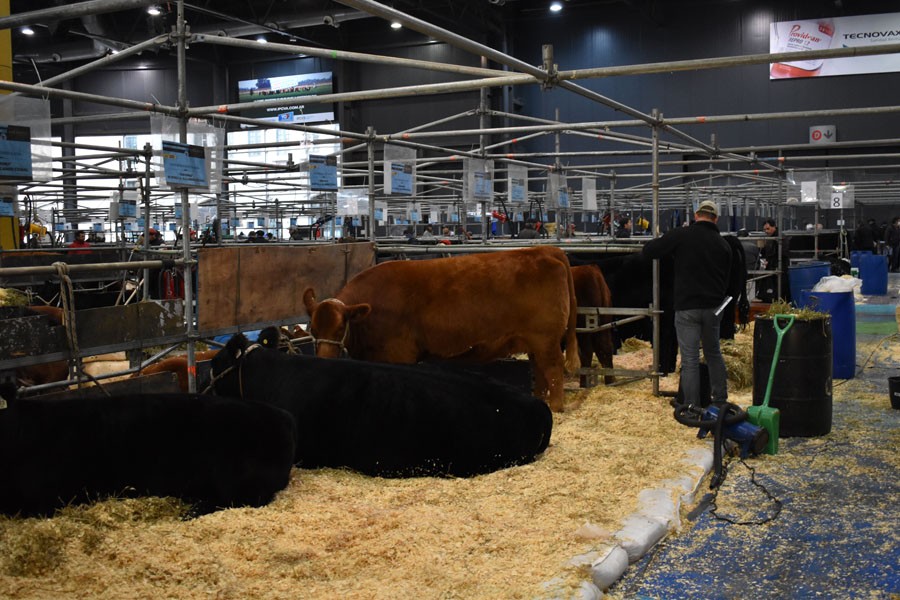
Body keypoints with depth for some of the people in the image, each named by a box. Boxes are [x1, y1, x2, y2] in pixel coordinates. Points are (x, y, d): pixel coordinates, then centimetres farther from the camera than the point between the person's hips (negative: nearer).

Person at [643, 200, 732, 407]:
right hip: (713, 306, 4)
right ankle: (720, 401, 29)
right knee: (714, 354, 21)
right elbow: (727, 278, 13)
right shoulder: (723, 244, 7)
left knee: (690, 360, 0)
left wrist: (667, 245, 12)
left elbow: (648, 251, -7)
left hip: (686, 306, -4)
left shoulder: (680, 235, -8)